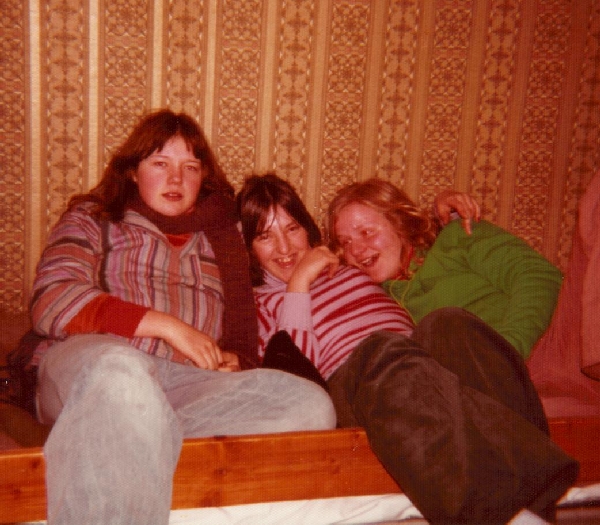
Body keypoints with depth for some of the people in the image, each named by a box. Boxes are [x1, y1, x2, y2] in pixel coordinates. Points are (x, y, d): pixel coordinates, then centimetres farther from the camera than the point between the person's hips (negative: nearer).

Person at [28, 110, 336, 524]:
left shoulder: (223, 238, 27)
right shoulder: (93, 219, 19)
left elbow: (245, 342, 26)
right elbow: (52, 303, 0)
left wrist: (234, 362, -1)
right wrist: (164, 325, -10)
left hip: (191, 382, 4)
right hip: (88, 366, -3)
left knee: (310, 404, -26)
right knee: (120, 372, -41)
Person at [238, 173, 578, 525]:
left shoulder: (343, 261, 32)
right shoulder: (258, 302, 20)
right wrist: (298, 283, 2)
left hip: (419, 364, 4)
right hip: (347, 385, -3)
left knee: (450, 327, -31)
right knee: (383, 349, -38)